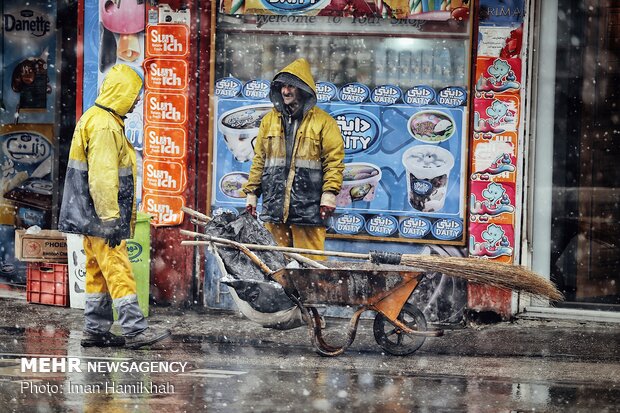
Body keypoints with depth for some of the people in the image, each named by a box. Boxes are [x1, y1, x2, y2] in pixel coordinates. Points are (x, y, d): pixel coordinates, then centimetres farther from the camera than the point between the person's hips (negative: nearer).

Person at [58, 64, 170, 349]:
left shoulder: (100, 119, 17)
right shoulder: (104, 126, -18)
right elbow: (102, 177, -24)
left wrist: (119, 217, 26)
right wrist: (111, 219, -23)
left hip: (92, 217, 11)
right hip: (100, 216, -11)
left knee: (98, 273, 12)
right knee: (118, 270, -9)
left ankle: (95, 331, 16)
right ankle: (135, 330, -8)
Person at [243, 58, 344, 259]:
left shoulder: (323, 121, 2)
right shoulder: (269, 120, 16)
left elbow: (334, 160, -3)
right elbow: (259, 160, 18)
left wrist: (329, 193, -12)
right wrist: (251, 192, 13)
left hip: (308, 208, -4)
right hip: (274, 205, 4)